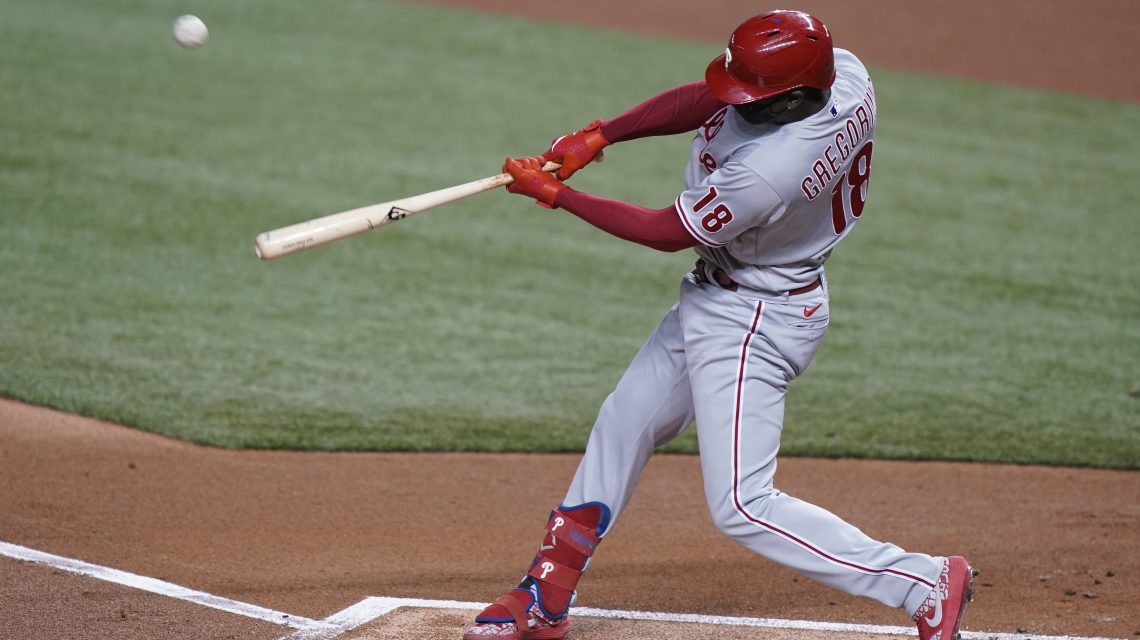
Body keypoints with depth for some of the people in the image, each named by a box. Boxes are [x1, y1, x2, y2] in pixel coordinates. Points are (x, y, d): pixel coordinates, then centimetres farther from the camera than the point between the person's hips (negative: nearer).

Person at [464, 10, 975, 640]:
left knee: (740, 506, -8)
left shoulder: (765, 172, -37)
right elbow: (702, 100, 1)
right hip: (715, 299, 10)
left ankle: (926, 583, -3)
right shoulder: (842, 72, -14)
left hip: (753, 321, -10)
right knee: (622, 424, 19)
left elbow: (667, 232, -19)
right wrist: (597, 135, -7)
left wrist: (553, 193, -11)